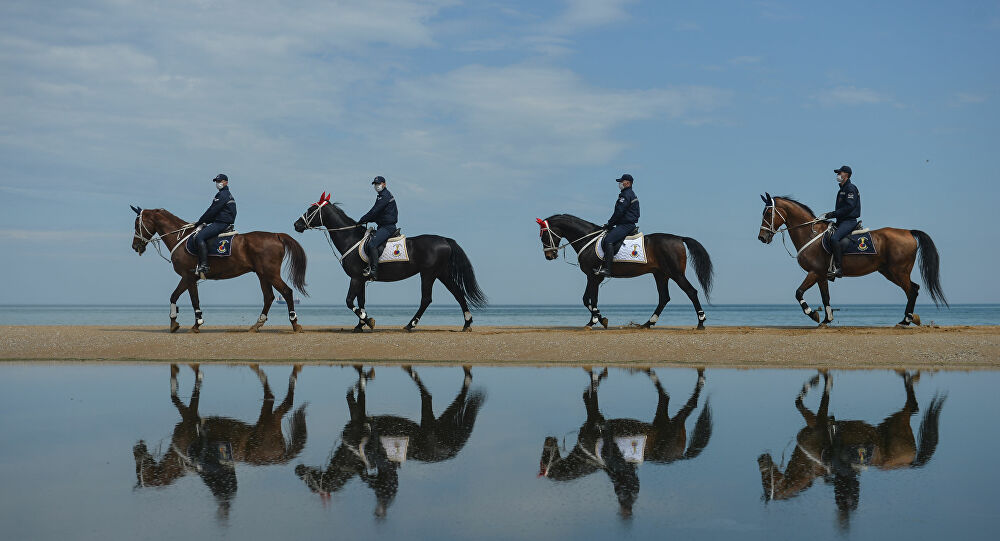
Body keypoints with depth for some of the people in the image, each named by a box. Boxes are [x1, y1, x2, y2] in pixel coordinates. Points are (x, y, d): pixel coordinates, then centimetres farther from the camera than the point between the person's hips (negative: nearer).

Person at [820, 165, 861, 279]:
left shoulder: (850, 188, -9)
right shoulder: (842, 189, 22)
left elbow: (849, 207, -20)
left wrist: (831, 215, -21)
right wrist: (828, 215, 9)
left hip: (849, 221, -11)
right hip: (841, 221, 11)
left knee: (834, 238, -31)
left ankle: (838, 268, -32)